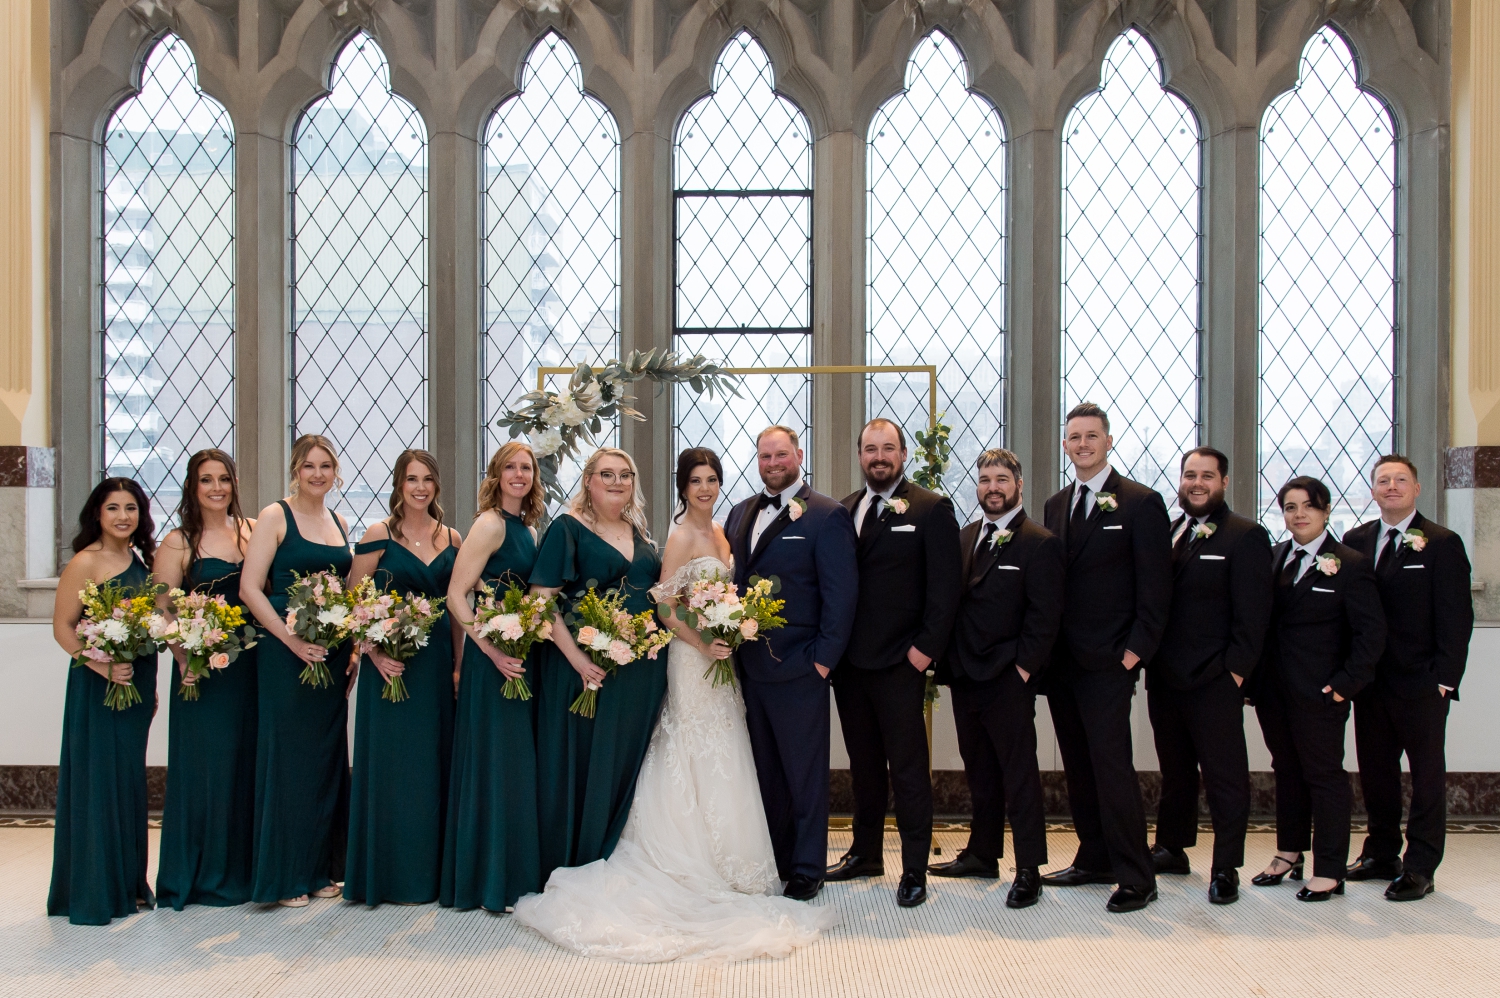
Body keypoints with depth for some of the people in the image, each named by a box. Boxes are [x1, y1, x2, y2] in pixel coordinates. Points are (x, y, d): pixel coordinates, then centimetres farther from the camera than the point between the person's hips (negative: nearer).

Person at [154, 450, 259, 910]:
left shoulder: (252, 532, 9)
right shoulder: (178, 543, 0)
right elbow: (161, 610, -5)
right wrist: (184, 658, -17)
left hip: (250, 664, 3)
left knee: (247, 764, 8)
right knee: (202, 765, 2)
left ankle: (240, 870, 21)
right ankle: (200, 876, 16)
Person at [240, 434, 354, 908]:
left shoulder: (339, 523, 13)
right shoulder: (275, 517, -4)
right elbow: (250, 588, -10)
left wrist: (351, 646, 5)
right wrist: (292, 640, -17)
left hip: (332, 654, 6)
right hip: (285, 655, -6)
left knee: (327, 757, 10)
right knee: (288, 756, -1)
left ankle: (319, 868, 21)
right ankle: (284, 876, 9)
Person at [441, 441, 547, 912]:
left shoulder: (528, 528, 14)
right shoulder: (491, 523, -10)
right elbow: (456, 595, -16)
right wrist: (491, 650, -21)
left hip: (523, 657, 8)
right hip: (492, 659, -8)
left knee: (519, 762, 13)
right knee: (494, 762, -3)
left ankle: (517, 871, 24)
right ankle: (487, 879, 7)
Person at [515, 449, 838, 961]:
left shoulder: (720, 532, 12)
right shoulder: (681, 537, -13)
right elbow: (664, 606, -17)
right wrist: (703, 644, -24)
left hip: (722, 655, 8)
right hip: (692, 656, -8)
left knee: (723, 760, 13)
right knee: (703, 759, -1)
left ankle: (724, 861, 24)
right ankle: (699, 866, 10)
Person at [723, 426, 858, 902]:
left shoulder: (827, 516, -6)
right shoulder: (740, 513, 13)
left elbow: (841, 594, -10)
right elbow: (729, 578, 16)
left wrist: (824, 658, -14)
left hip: (798, 667, -6)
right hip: (749, 665, 6)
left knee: (804, 774, 6)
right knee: (765, 772, 14)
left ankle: (807, 870, 19)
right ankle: (772, 862, 27)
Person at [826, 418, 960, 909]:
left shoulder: (931, 509, -4)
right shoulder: (842, 510, 11)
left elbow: (944, 586, -8)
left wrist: (927, 647, -13)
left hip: (900, 664, -5)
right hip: (849, 661, 5)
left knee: (908, 768, 2)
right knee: (863, 765, 17)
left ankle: (914, 869, 12)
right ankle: (866, 853, 30)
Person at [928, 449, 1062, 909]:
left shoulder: (1040, 544, -7)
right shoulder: (965, 538, 13)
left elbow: (1044, 617, -10)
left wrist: (1023, 668, -14)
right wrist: (950, 661, 6)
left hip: (1009, 681, -6)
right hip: (965, 678, 6)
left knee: (1020, 776, 0)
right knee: (980, 774, 16)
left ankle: (1028, 871, 9)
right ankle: (983, 854, 28)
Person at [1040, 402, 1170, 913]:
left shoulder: (1141, 503, -4)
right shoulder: (1056, 506, 13)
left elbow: (1155, 587, -7)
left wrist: (1135, 650, -12)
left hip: (1107, 661, -6)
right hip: (1062, 660, 6)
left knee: (1112, 765, -7)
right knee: (1078, 766, 12)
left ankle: (1136, 878, 3)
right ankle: (1094, 860, 24)